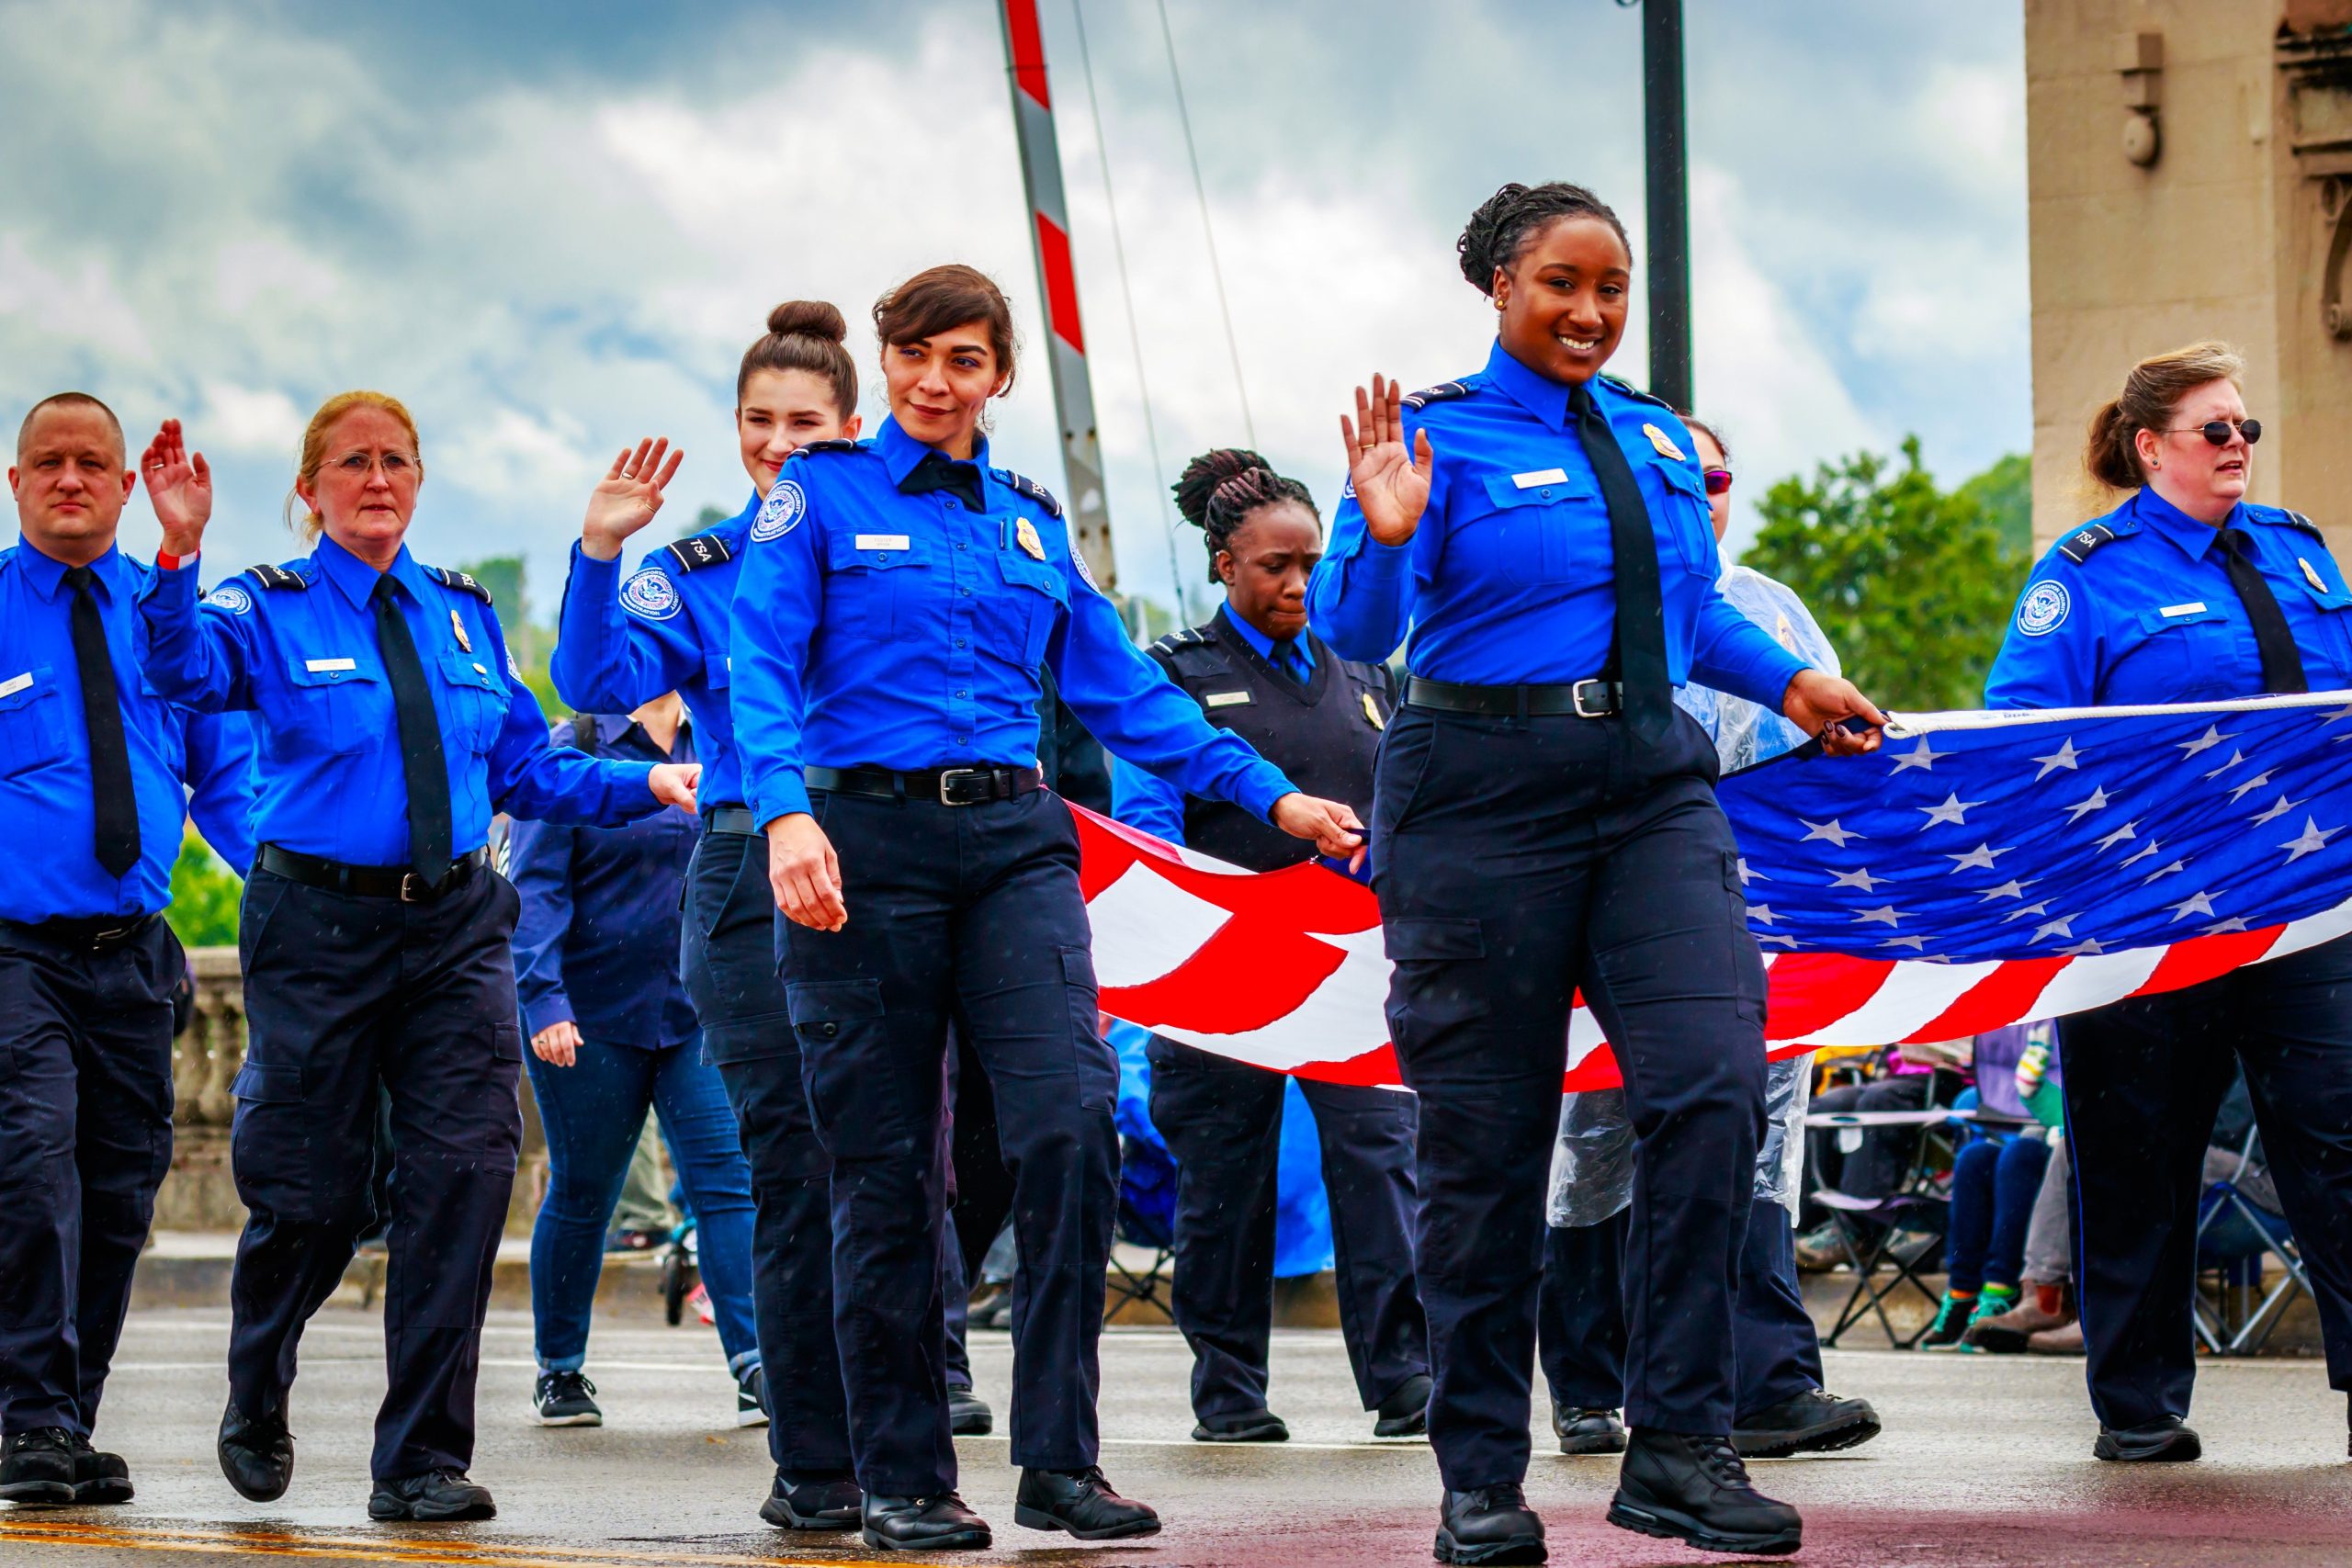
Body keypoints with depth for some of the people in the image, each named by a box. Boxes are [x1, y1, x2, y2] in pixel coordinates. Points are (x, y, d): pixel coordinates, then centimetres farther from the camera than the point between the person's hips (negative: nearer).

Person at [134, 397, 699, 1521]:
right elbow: (184, 671, -22)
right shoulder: (271, 609, -1)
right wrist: (177, 555, -38)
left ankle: (420, 1460, -3)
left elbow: (526, 768, 17)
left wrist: (647, 783, 5)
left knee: (467, 1166, -11)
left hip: (455, 925, 3)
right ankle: (255, 1406, 34)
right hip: (318, 924, -3)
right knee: (312, 1195, 3)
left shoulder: (462, 613, 12)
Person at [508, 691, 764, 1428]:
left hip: (695, 1012, 3)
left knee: (728, 1176, -9)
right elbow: (535, 887, -10)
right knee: (582, 1193, 7)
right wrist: (543, 1000, -20)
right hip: (591, 1016, -3)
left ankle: (755, 1371, -14)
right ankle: (558, 1370, 23)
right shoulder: (571, 753, -5)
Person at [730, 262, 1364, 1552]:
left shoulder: (1029, 521, 17)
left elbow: (1124, 690, 19)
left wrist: (1269, 795, 13)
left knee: (1071, 1124, -13)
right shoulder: (822, 493, 4)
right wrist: (786, 810, -27)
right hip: (870, 839, -3)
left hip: (1014, 841, 3)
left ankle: (1058, 1461, -6)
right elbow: (762, 663, -10)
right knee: (888, 1168, 0)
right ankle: (901, 1478, 10)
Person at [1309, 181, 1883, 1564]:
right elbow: (1358, 634, -9)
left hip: (1654, 789, 4)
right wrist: (1385, 540, -27)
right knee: (1487, 1138, 1)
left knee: (1715, 1085, -13)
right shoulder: (1441, 434, -2)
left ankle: (1679, 1447, -6)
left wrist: (1791, 682, 14)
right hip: (1487, 794, -4)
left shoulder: (1656, 439, 15)